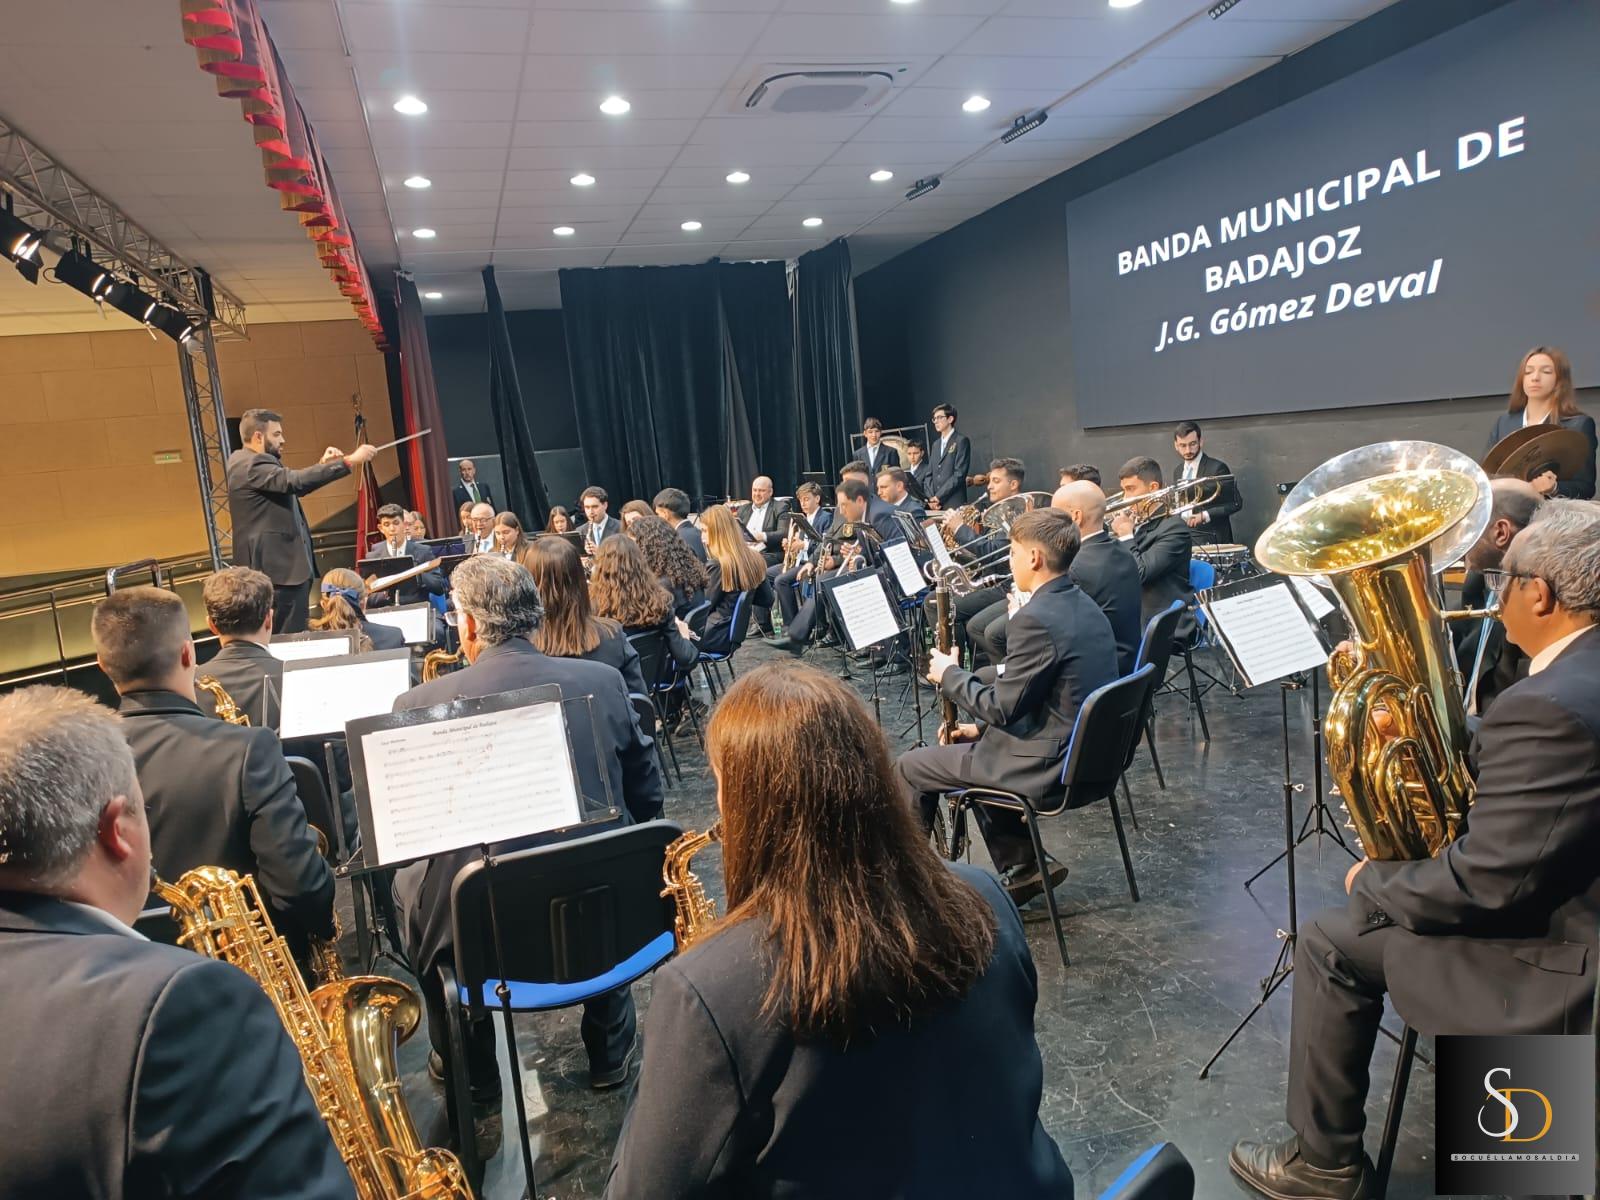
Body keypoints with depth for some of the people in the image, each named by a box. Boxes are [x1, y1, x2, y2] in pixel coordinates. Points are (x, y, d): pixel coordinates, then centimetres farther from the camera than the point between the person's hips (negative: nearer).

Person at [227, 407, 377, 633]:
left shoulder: (246, 462, 17)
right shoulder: (252, 465, -15)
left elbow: (289, 484, 21)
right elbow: (295, 482, -30)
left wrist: (322, 464, 9)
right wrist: (349, 461, -31)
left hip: (281, 566, 11)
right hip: (280, 569, -11)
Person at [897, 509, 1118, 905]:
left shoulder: (1036, 619, -24)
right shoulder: (1084, 607, 6)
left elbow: (1002, 708, -20)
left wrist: (949, 674, -5)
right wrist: (983, 726, 14)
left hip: (1045, 763, -9)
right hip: (1084, 752, 9)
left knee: (909, 768, 5)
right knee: (976, 745, 31)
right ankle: (1022, 863, 24)